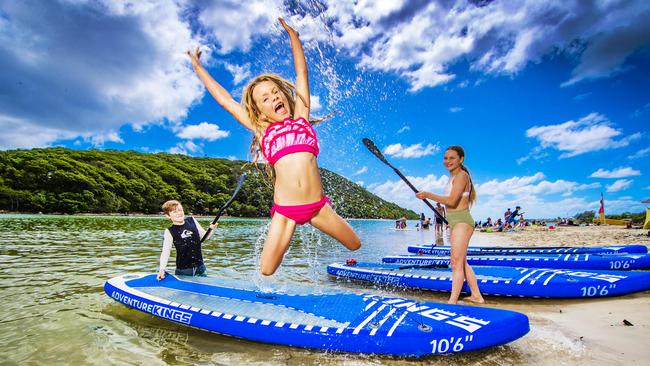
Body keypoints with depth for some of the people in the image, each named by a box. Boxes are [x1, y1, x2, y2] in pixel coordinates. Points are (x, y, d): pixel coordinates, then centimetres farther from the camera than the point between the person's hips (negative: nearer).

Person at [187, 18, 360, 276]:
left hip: (318, 205, 1)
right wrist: (198, 67, 26)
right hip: (284, 210, -1)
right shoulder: (261, 130, 8)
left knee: (355, 245, 11)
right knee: (266, 271, -1)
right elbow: (224, 100, 16)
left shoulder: (301, 118, 10)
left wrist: (292, 33, 22)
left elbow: (302, 74, 16)